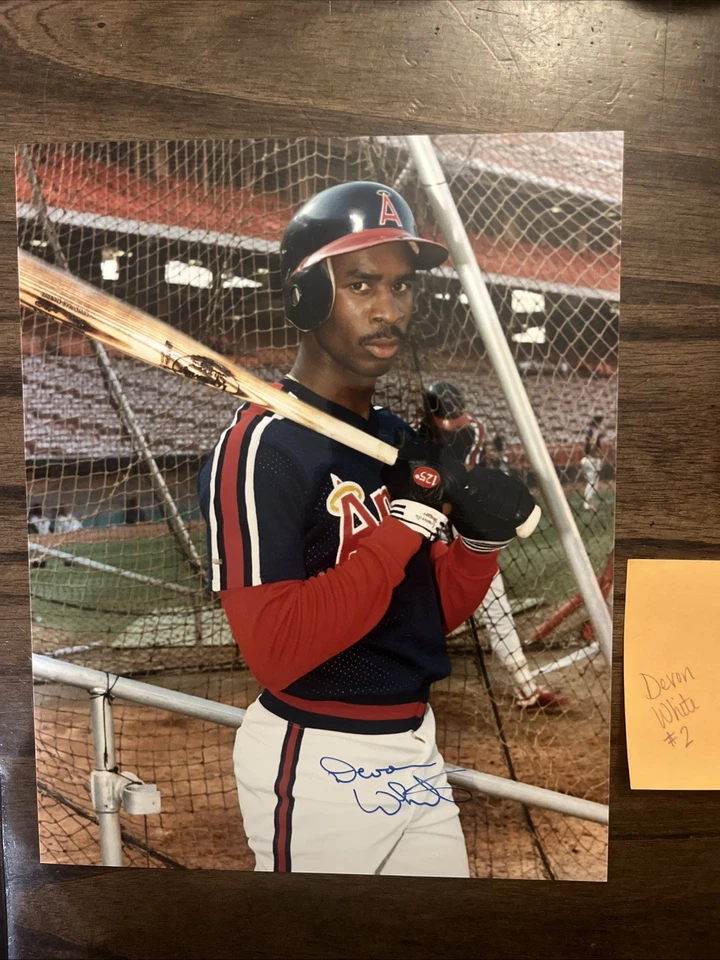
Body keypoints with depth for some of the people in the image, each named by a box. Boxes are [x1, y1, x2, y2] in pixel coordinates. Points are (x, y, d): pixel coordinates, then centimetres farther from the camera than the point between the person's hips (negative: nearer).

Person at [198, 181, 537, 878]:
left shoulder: (401, 439, 5)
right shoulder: (261, 444, -19)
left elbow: (435, 613, 7)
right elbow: (276, 652, -27)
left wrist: (484, 535, -12)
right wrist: (410, 519, -25)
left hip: (416, 748, 7)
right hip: (316, 766, -7)